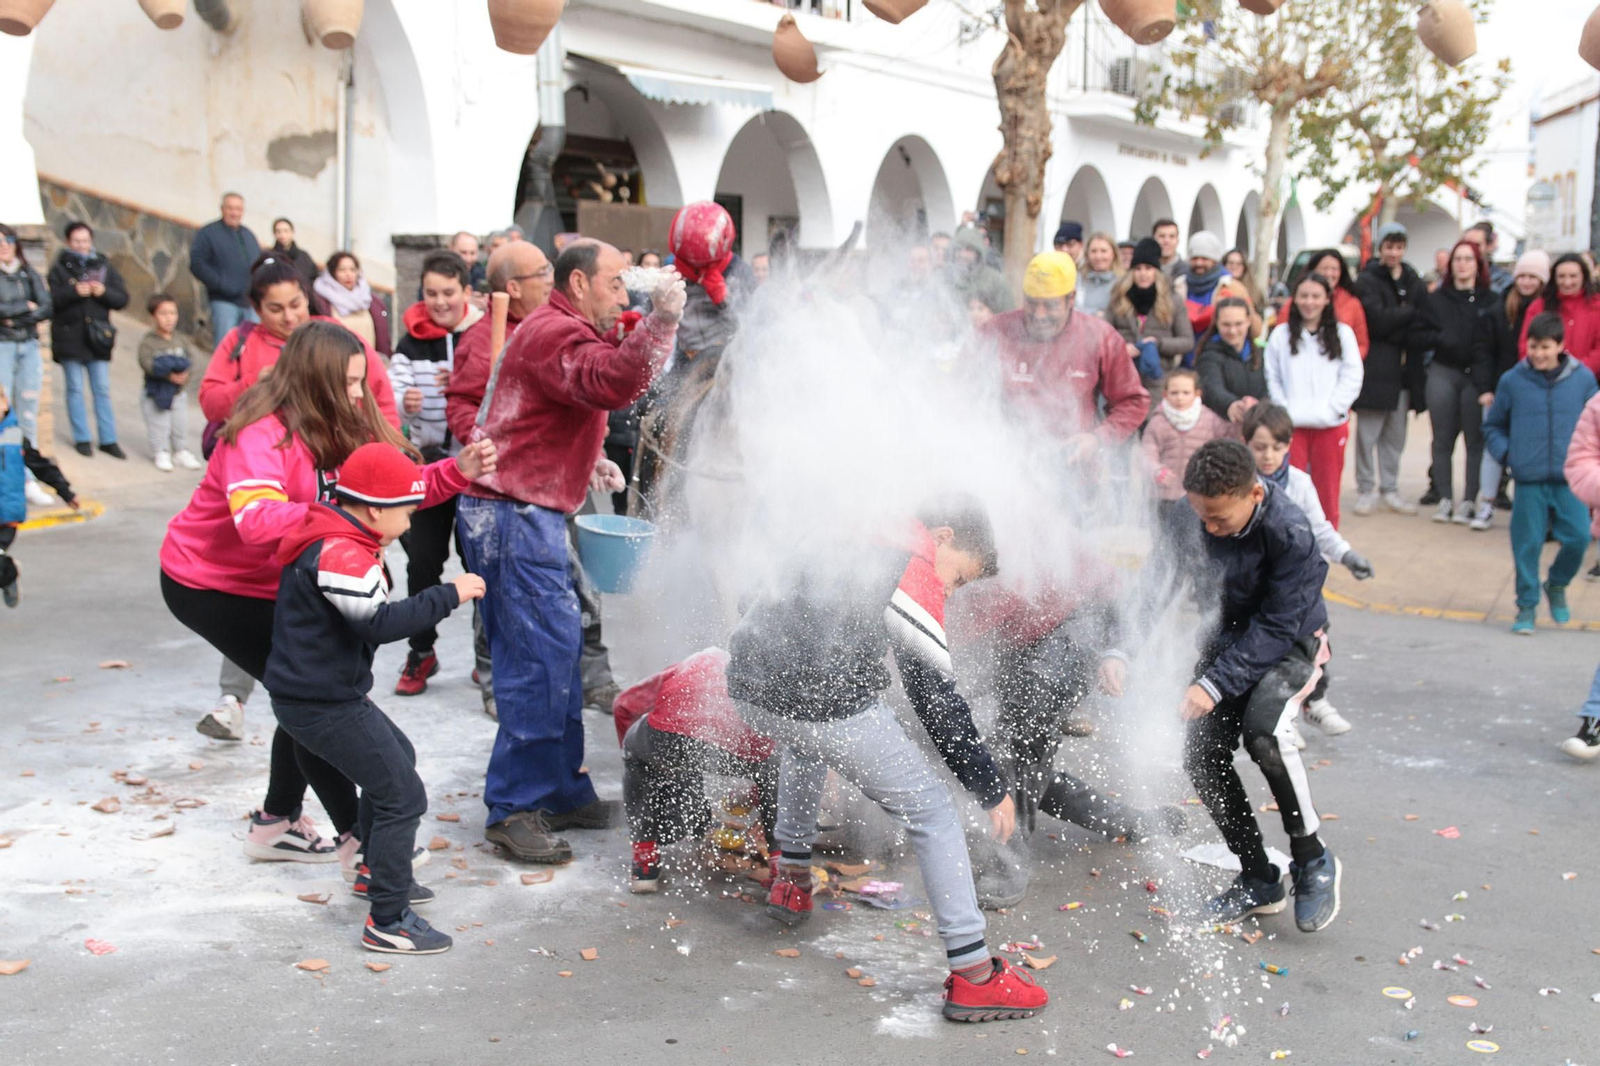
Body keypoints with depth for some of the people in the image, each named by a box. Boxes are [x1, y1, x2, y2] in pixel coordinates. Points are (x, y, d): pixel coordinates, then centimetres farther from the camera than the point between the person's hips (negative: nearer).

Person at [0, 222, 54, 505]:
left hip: (29, 348, 4)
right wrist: (26, 307, -5)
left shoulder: (30, 275, 12)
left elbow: (47, 309, 0)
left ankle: (29, 482, 7)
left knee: (28, 417, 4)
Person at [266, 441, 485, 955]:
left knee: (398, 755, 29)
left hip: (318, 692, 12)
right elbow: (381, 622, -29)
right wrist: (449, 595, -23)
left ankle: (376, 870, 43)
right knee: (402, 796, -9)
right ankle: (387, 922, -3)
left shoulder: (337, 540, 9)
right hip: (322, 705, -12)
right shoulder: (340, 555, -24)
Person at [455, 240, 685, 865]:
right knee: (542, 658, -11)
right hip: (515, 515, -11)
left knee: (558, 654, 13)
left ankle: (562, 793, 20)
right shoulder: (556, 334, -13)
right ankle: (513, 808, -4)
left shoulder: (556, 331, 23)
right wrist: (659, 323, -37)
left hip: (530, 514, 11)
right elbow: (612, 384, -33)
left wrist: (588, 464, 17)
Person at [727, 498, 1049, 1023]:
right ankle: (973, 977, 4)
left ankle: (792, 880, 44)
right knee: (932, 812, 4)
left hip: (749, 685, 8)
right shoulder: (917, 576, 0)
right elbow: (937, 696, -2)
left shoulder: (859, 550, 23)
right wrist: (991, 787, 5)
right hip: (823, 704, -8)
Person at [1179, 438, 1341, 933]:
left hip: (1290, 643, -6)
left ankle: (1313, 862, -10)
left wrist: (1215, 684, -33)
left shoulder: (1290, 534, -30)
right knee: (1202, 753, -6)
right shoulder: (1193, 515, -15)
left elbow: (1276, 628, -28)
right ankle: (1257, 882, 11)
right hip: (1234, 634, 6)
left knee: (1263, 732, -32)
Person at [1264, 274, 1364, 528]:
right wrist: (1287, 411, -8)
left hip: (1331, 424, 0)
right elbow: (1272, 379, 5)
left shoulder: (1342, 333, 6)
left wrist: (1328, 410, -9)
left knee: (1327, 490, 6)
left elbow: (1352, 379, 1)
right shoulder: (1281, 334, 7)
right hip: (1292, 425, 0)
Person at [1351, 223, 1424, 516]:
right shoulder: (1367, 281, -2)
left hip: (1404, 368, 5)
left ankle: (1389, 489, 18)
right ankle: (1366, 489, 8)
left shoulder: (1413, 281, 12)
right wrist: (1411, 312, -7)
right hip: (1375, 368, -5)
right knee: (1368, 433, -2)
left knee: (1395, 435, 10)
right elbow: (1378, 320, -15)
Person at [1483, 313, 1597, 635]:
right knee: (1527, 543, 1)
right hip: (1529, 479, 0)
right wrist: (1506, 452, -2)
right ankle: (1526, 606, 16)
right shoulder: (1512, 381, 1)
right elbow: (1492, 426, 13)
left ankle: (1556, 585, 23)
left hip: (1570, 479, 0)